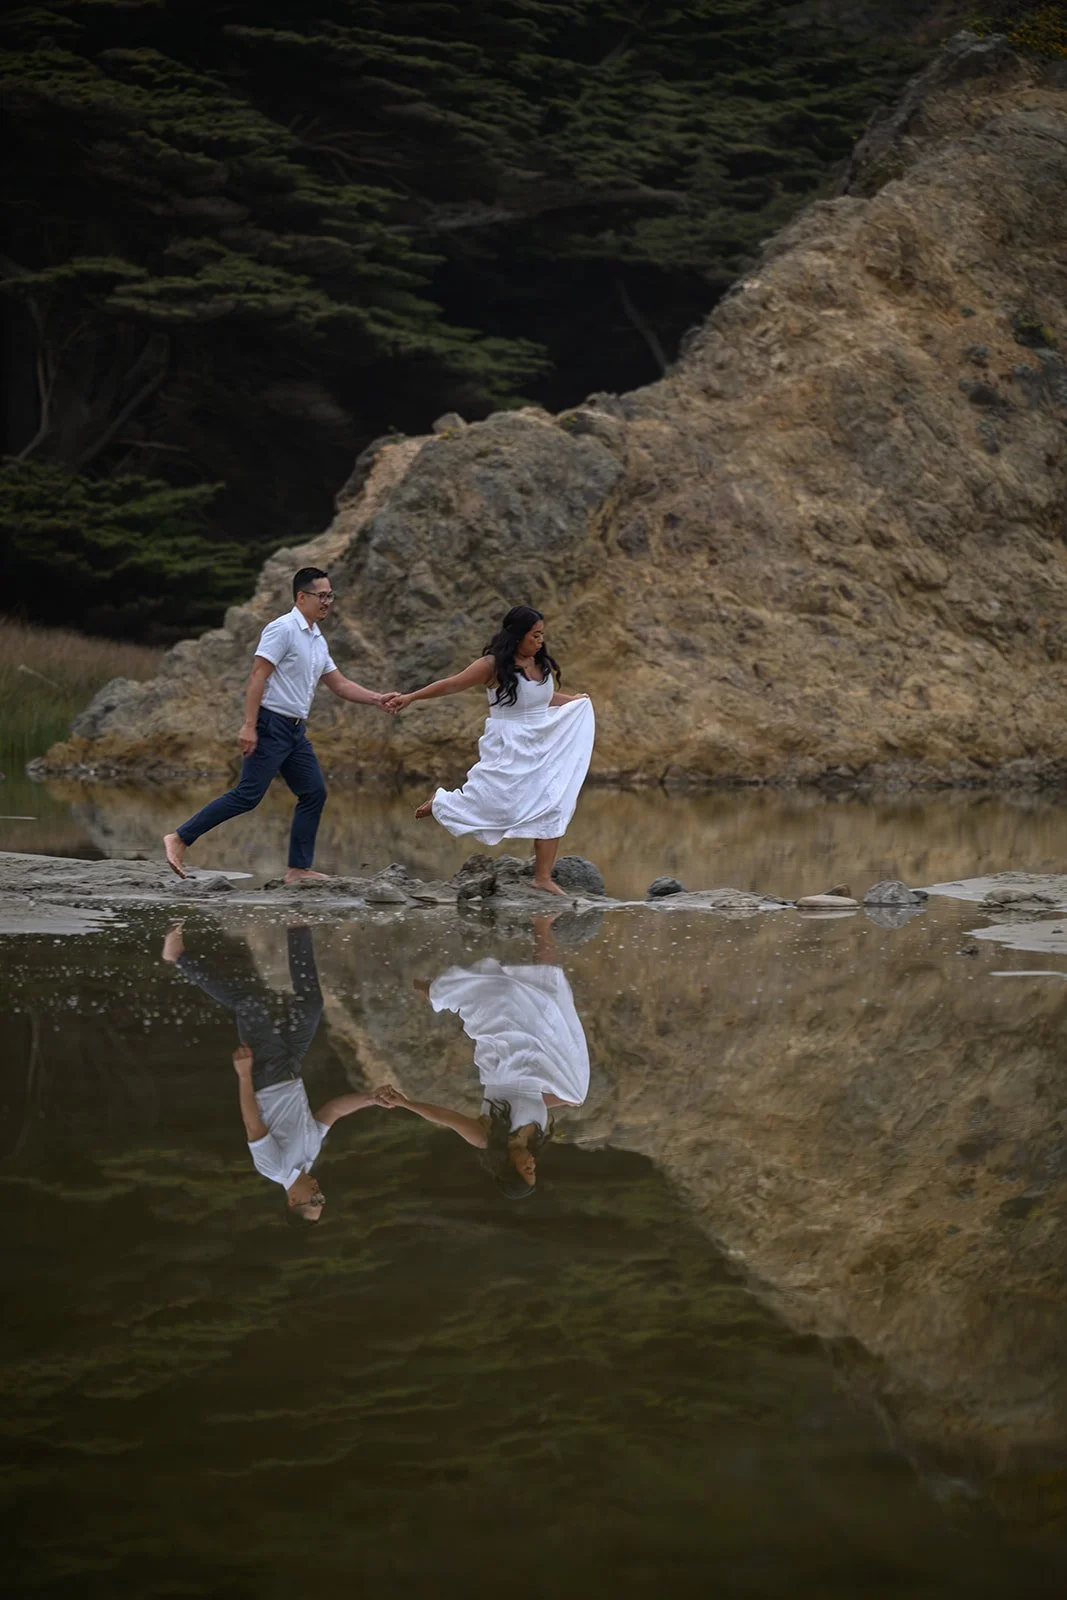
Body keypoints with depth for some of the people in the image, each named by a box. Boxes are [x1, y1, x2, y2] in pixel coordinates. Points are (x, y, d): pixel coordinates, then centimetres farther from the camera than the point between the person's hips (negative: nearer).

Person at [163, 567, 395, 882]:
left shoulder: (318, 640, 16)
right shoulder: (283, 629, -12)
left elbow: (339, 685, 21)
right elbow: (257, 676, -17)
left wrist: (377, 699, 9)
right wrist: (249, 725, -23)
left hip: (295, 730, 9)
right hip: (271, 725, -9)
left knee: (314, 792, 4)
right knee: (248, 795, -14)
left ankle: (298, 869, 7)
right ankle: (180, 839, -11)